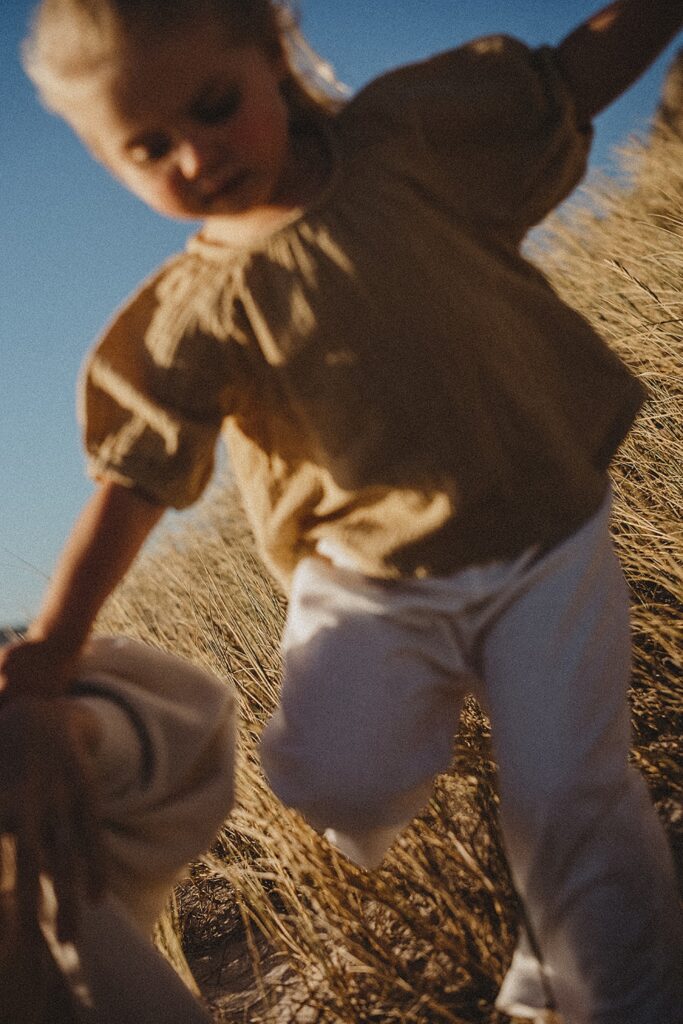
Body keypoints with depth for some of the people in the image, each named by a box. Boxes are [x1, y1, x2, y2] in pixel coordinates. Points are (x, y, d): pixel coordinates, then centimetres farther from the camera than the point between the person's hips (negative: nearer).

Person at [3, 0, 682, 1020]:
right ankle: (412, 705, 19)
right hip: (370, 576, 0)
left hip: (543, 538, 0)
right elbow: (131, 482, -5)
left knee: (565, 793, -7)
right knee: (334, 775, -19)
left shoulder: (406, 133, -7)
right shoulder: (196, 316, -8)